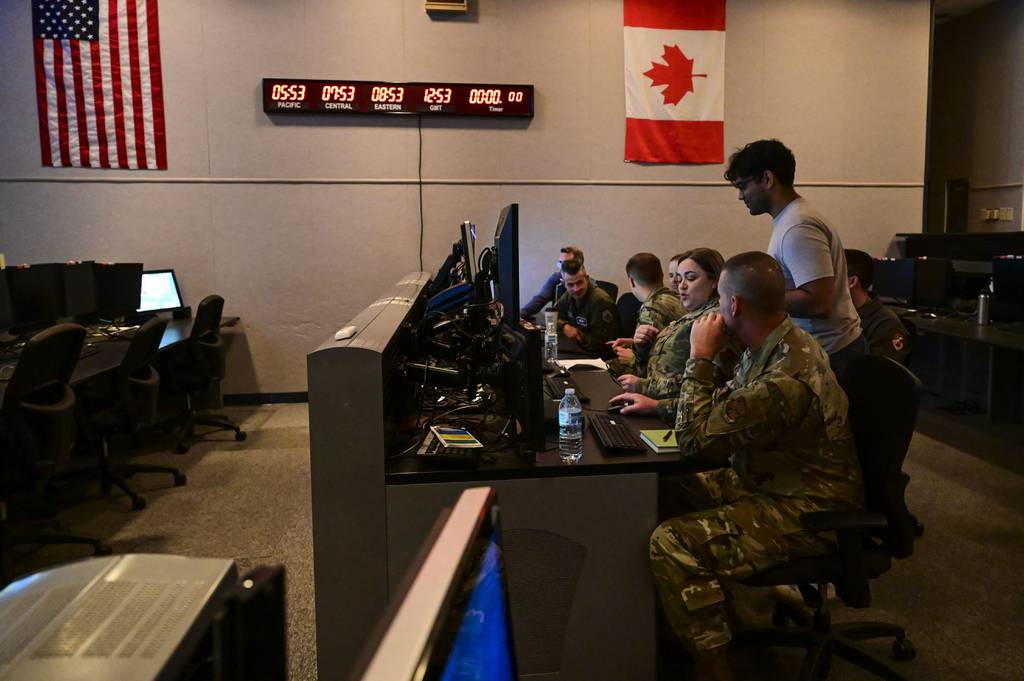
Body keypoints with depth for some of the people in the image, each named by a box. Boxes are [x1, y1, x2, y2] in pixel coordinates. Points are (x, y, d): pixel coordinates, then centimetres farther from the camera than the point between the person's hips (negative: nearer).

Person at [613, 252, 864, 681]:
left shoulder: (785, 379, -31)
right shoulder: (773, 344, 1)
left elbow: (694, 440, -23)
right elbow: (724, 407, 15)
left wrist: (700, 357, -18)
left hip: (808, 514, -10)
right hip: (771, 479, 10)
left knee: (672, 543, -22)